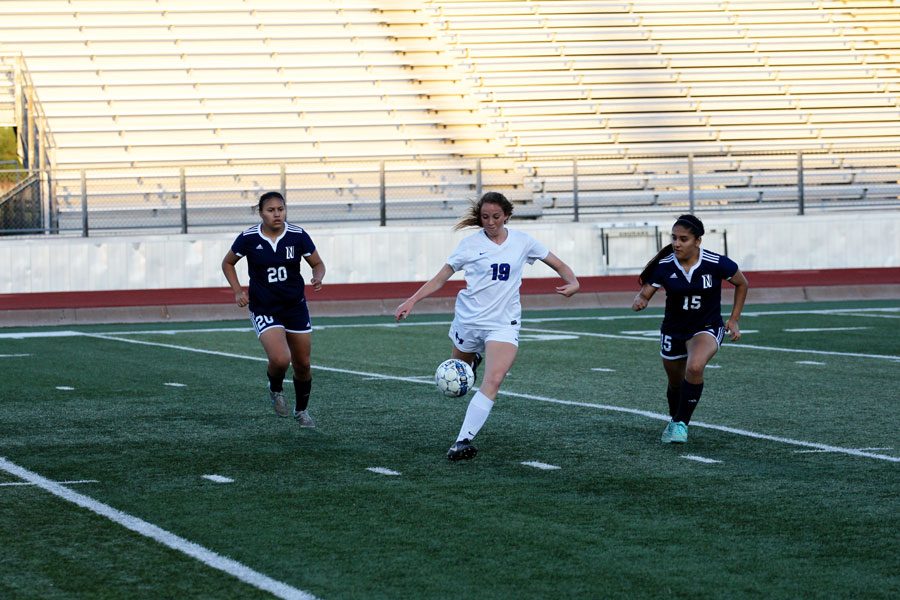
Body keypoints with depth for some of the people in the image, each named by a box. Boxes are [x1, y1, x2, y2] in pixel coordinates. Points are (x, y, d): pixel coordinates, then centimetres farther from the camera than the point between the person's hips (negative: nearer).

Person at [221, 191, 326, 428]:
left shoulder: (298, 235, -8)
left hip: (296, 307, 3)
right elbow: (228, 263, 7)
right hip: (264, 309, -3)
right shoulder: (248, 238, -11)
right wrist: (238, 291, -6)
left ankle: (301, 411, 34)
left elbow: (318, 264, 5)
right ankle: (276, 390, 12)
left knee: (302, 364, 9)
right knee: (280, 359, -23)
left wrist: (318, 278, -18)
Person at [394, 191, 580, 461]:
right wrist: (411, 301, -6)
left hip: (503, 324, -1)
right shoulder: (471, 244, -1)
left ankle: (463, 441, -23)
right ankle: (473, 360, 55)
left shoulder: (522, 242, 2)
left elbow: (557, 264, 11)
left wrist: (573, 282, -9)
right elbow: (441, 277, 2)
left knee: (493, 381, -21)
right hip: (468, 318, 1)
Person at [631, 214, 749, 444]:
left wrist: (734, 319, -2)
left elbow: (742, 284, 0)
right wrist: (639, 301, -33)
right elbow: (644, 294, -8)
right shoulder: (663, 266, -14)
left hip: (706, 329, -3)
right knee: (676, 384, 15)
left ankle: (681, 424, -16)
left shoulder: (716, 264, -18)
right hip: (673, 330, 3)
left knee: (695, 367, -32)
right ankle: (674, 421, 48)